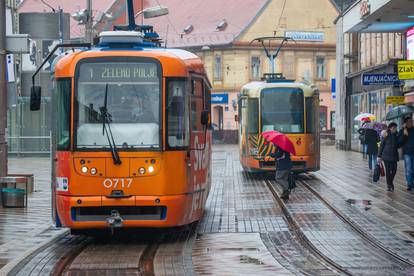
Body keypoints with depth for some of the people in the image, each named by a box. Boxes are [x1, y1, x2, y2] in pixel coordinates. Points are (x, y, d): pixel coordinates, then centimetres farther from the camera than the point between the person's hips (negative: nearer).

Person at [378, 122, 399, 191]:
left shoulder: (396, 136, 5)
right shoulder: (386, 136, -6)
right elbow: (381, 146, -2)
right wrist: (379, 156, -3)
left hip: (394, 156, 4)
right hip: (386, 156, -3)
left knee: (394, 170, 4)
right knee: (388, 171, 0)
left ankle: (390, 183, 28)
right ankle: (389, 186, 9)